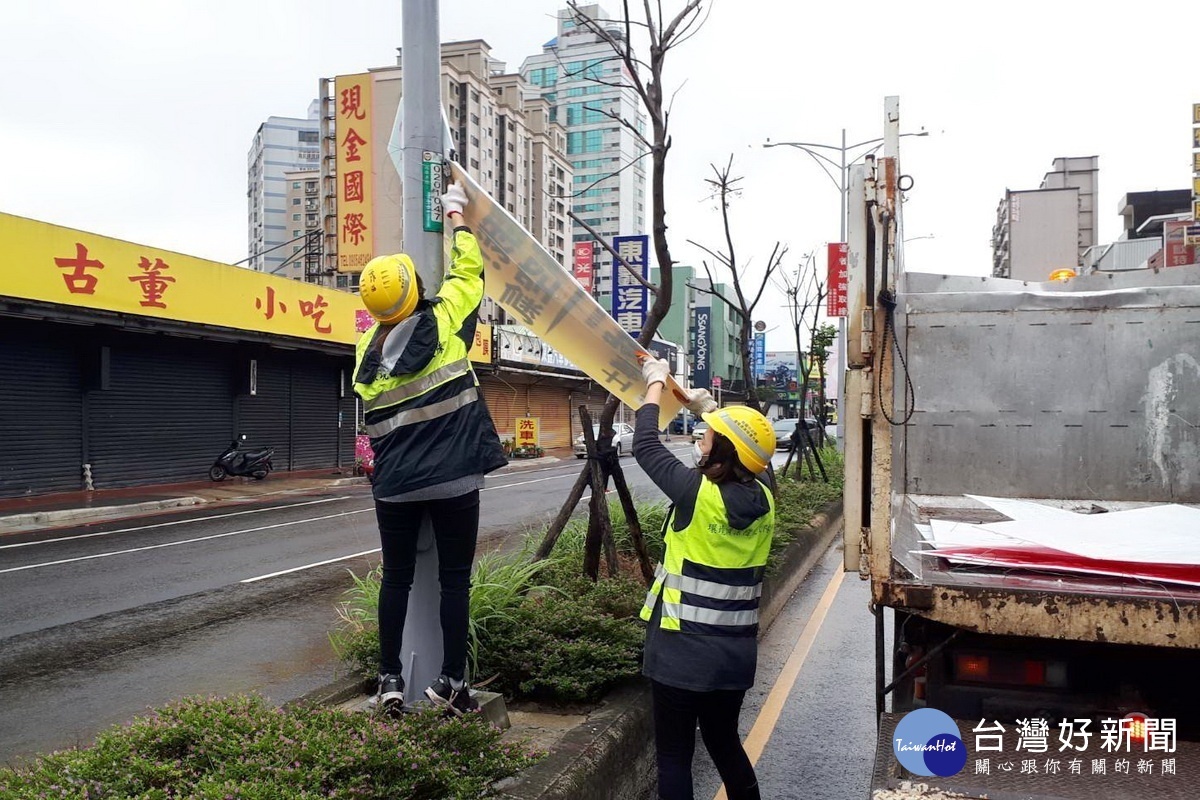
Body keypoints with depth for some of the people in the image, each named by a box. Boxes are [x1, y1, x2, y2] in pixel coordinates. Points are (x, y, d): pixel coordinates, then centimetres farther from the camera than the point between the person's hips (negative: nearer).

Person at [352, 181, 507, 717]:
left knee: (396, 578, 14)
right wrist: (456, 215, 20)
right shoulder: (444, 321, -7)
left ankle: (390, 681, 19)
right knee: (455, 579, 6)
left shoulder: (368, 348, 3)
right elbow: (468, 271, 8)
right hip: (453, 478, -3)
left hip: (395, 484, 3)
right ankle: (451, 681, 11)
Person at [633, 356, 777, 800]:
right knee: (725, 743, 24)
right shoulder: (761, 499, -4)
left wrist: (656, 384, 7)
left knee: (674, 755, 8)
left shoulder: (698, 494, -20)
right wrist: (710, 410, 28)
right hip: (736, 652, 6)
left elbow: (645, 446, -7)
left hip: (682, 651, -6)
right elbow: (741, 461, 20)